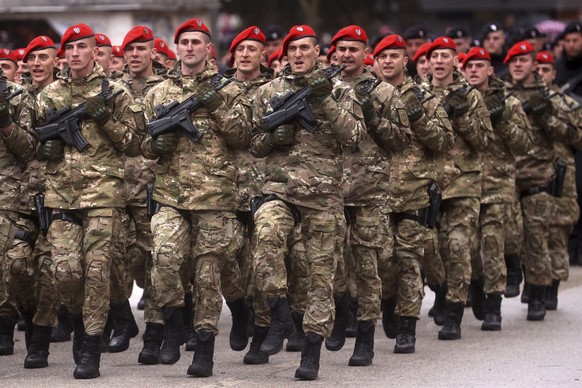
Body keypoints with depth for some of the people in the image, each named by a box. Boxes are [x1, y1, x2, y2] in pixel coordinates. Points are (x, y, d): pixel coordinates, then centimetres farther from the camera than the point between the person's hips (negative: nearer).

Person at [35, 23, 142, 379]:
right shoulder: (50, 94, 14)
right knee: (65, 270, -5)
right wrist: (47, 144, 1)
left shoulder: (114, 93, 5)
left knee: (97, 270, -6)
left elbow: (134, 144, 3)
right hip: (61, 194, 3)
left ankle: (91, 350, -1)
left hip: (103, 193, -3)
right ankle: (80, 320, 24)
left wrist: (105, 118, -10)